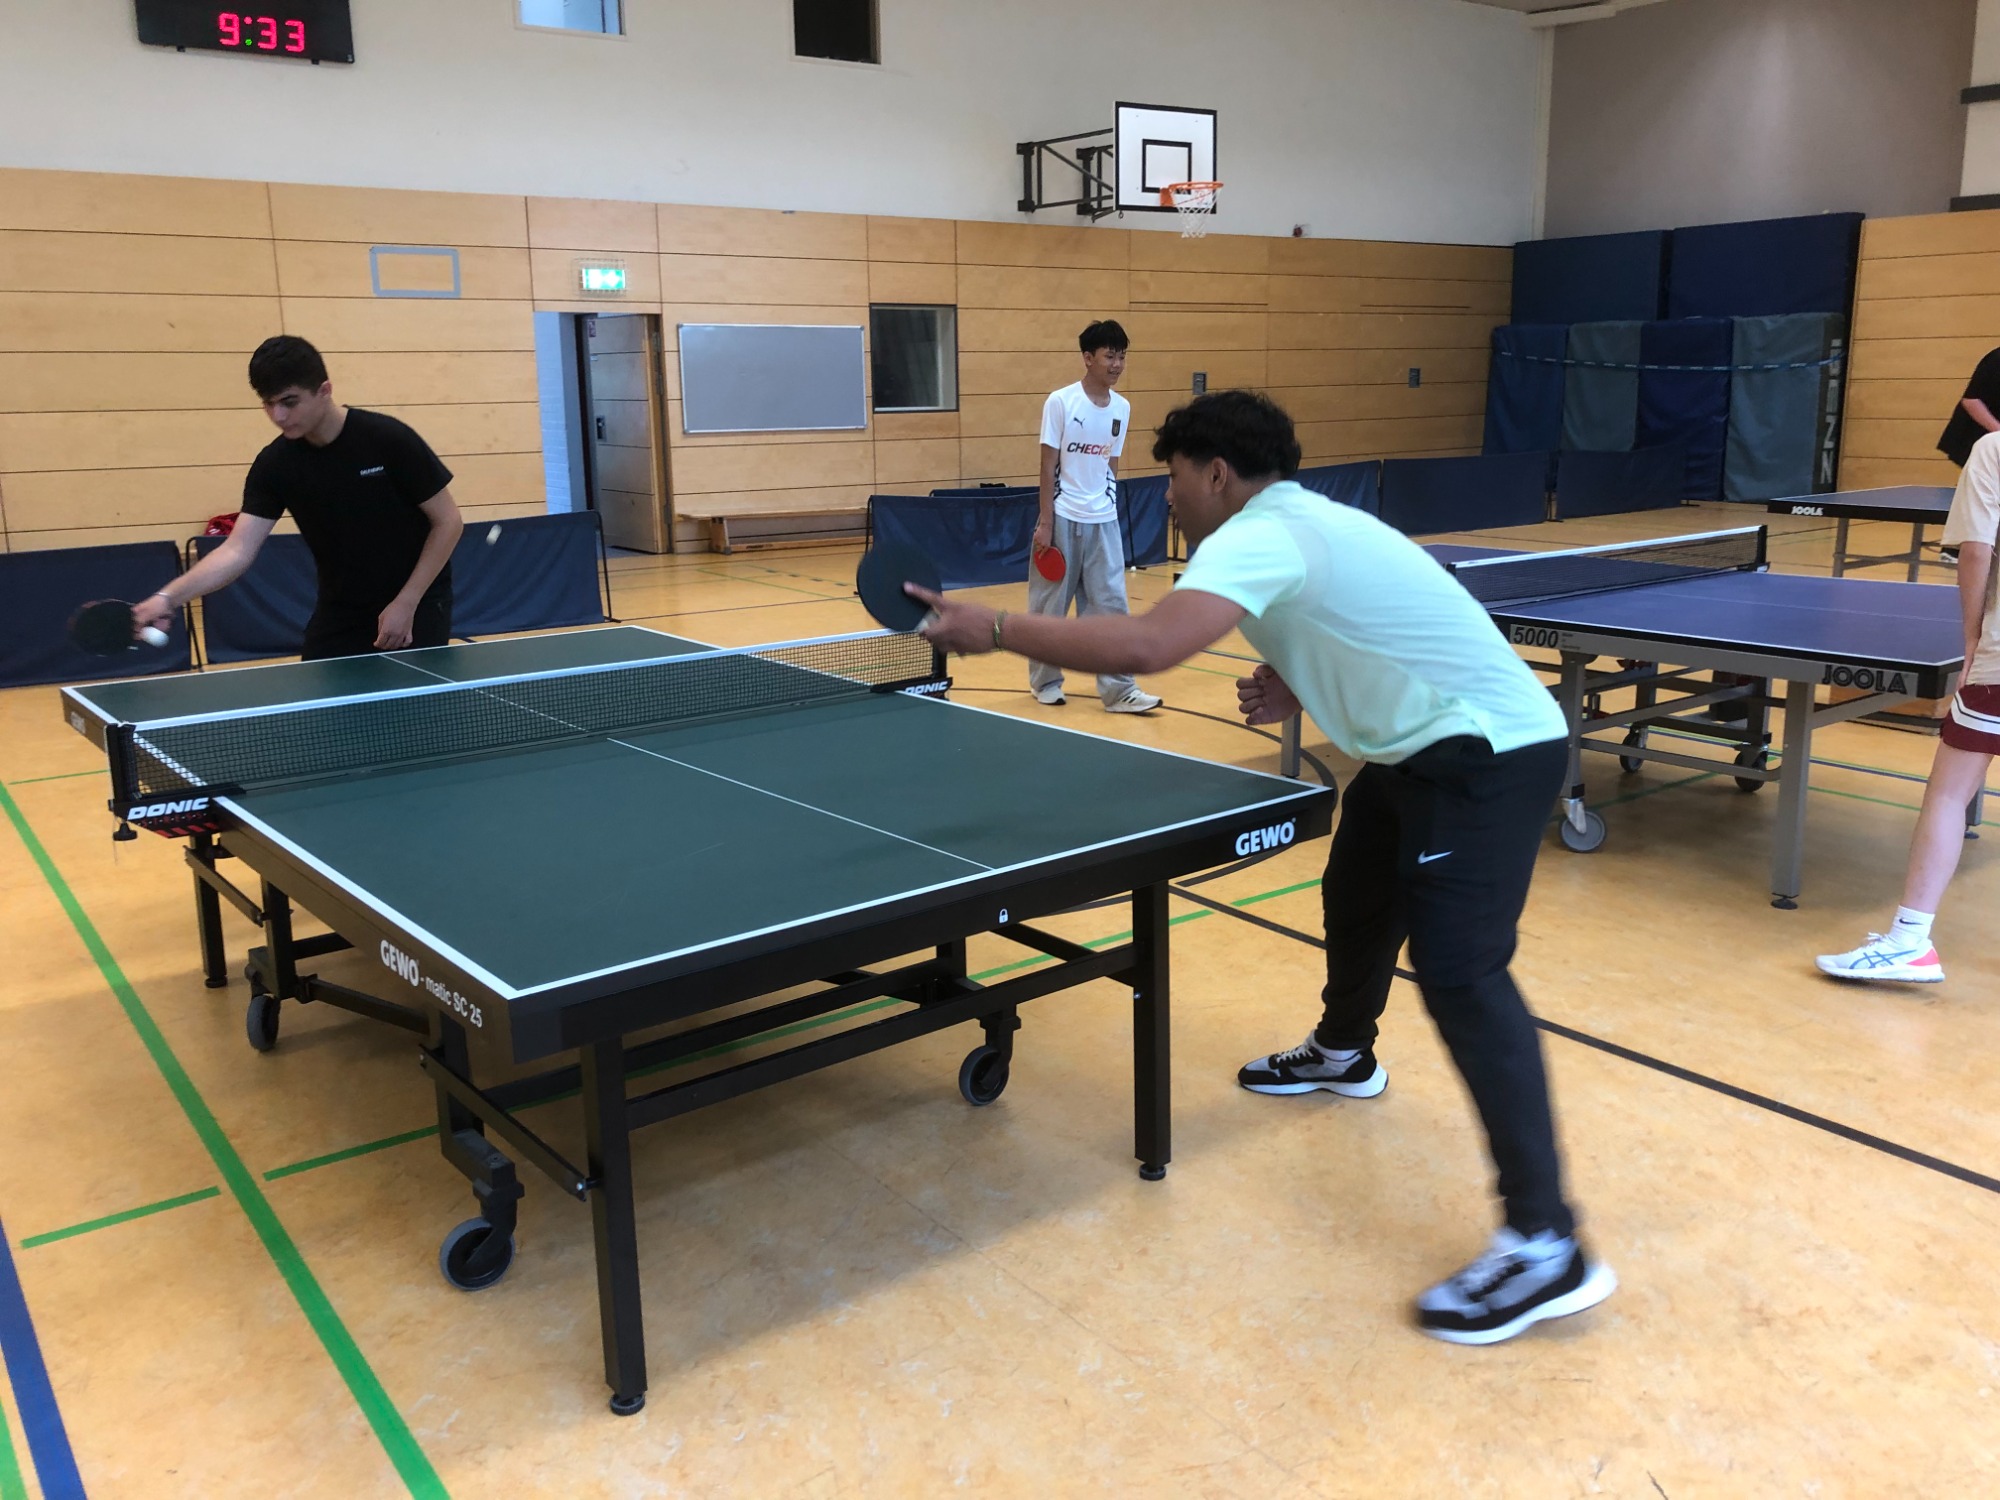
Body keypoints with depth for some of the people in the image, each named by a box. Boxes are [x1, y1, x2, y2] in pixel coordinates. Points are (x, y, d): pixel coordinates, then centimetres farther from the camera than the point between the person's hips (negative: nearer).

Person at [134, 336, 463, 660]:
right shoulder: (274, 464, -8)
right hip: (340, 610, 4)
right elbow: (238, 550, -13)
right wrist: (169, 597, -29)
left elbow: (448, 521, -12)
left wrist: (405, 604, -15)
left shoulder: (388, 439, -18)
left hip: (417, 604, -3)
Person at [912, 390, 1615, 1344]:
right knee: (1358, 897, 27)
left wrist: (994, 630, -28)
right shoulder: (1305, 522, 12)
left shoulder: (1259, 535, -21)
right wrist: (1298, 686, 4)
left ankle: (1545, 1247, -16)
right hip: (1432, 746, 11)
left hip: (1491, 750, -11)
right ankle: (1341, 1054, 54)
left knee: (1458, 970, -19)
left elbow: (1147, 644, -37)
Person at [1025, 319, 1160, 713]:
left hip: (1103, 522, 4)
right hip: (1063, 518, -4)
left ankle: (1119, 689, 4)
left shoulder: (1122, 408, 6)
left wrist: (1108, 510, 11)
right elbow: (1048, 465, -7)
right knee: (1050, 606, 6)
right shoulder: (1060, 402, -8)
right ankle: (1045, 681, 21)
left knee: (1111, 605, 1)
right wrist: (1045, 522, -11)